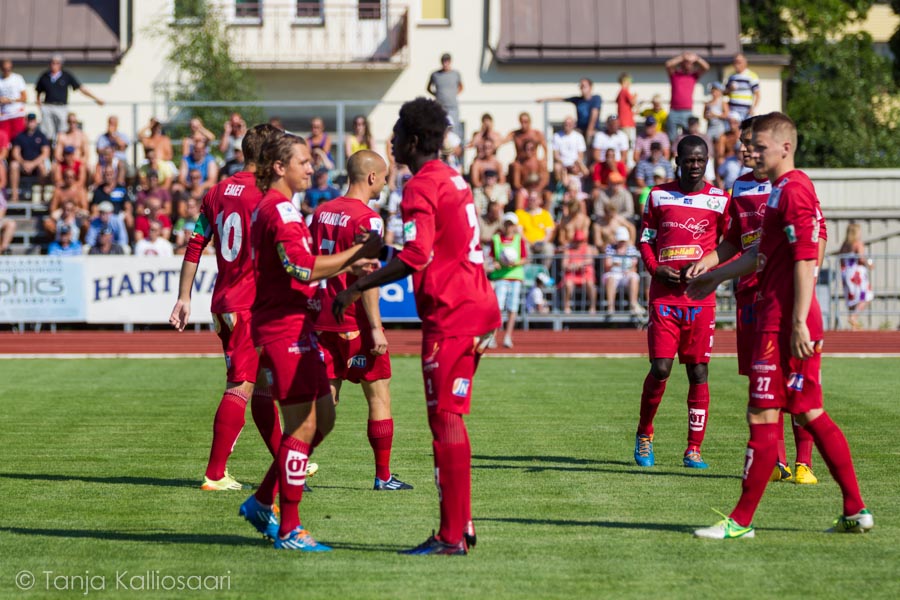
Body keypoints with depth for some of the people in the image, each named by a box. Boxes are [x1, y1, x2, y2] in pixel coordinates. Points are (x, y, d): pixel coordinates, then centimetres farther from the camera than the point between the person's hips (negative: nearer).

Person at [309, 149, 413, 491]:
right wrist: (375, 328, -17)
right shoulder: (366, 219, -13)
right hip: (355, 322, -6)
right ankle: (383, 476, 9)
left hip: (323, 319, 7)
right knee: (379, 397, 6)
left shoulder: (322, 212, 10)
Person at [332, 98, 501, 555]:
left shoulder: (421, 188, -12)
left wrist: (357, 289, -18)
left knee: (445, 419, -8)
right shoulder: (453, 181, 17)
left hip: (449, 316, -10)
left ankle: (452, 536, -8)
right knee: (448, 419, 15)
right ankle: (461, 523, 18)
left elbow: (415, 257, -22)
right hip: (477, 308, 10)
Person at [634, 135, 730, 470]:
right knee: (660, 368, -7)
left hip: (700, 296, 0)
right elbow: (645, 239, 14)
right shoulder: (659, 196, 8)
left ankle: (694, 448, 6)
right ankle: (644, 434, 14)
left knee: (698, 372, 0)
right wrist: (655, 269, -4)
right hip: (664, 294, 0)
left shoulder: (720, 200, 4)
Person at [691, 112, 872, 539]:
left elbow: (806, 261, -19)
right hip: (786, 321, 10)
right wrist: (715, 276, 36)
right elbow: (762, 255, 28)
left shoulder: (793, 191, -14)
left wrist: (798, 323, -22)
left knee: (763, 416, -6)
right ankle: (855, 511, 13)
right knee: (811, 415, 12)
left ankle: (741, 520, -2)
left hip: (783, 323, -10)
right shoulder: (781, 190, 18)